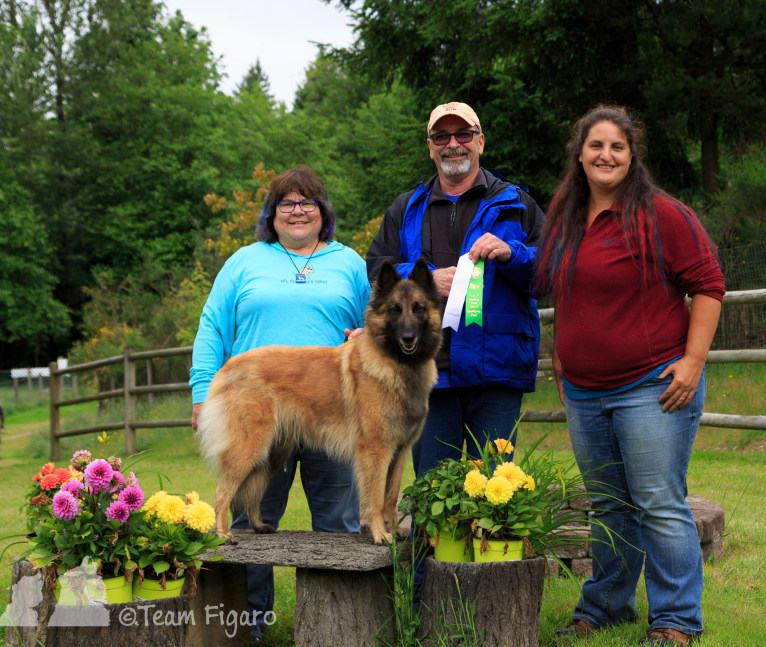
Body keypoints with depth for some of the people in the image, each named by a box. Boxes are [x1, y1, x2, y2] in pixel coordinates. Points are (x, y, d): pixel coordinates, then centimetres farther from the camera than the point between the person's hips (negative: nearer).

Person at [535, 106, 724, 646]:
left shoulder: (661, 214, -9)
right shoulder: (564, 217, 11)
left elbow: (708, 285, -9)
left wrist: (693, 361, -14)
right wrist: (561, 358, 22)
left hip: (652, 388, -6)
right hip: (584, 393, 6)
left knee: (660, 505, -4)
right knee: (608, 506, 15)